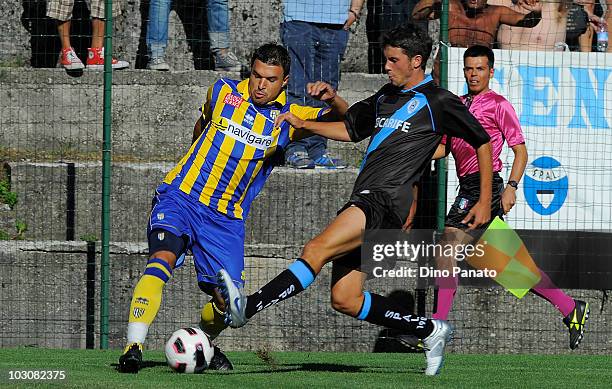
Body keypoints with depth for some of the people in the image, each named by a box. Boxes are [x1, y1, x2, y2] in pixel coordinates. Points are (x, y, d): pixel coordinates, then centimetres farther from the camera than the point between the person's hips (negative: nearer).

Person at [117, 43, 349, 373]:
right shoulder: (223, 92, 1)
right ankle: (133, 347, -34)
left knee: (227, 300, -3)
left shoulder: (289, 117, 2)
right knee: (163, 258, -29)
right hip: (180, 197, -2)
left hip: (226, 218, 2)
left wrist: (333, 100, -24)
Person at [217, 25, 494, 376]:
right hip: (363, 200, 9)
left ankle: (248, 307, -37)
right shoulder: (386, 96, 23)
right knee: (345, 300, 3)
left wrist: (485, 202, 6)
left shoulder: (438, 102, 1)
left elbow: (483, 142, 7)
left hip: (386, 200, -9)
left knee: (316, 250, -26)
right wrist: (304, 124, 21)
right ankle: (431, 331, 16)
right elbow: (351, 129, 35)